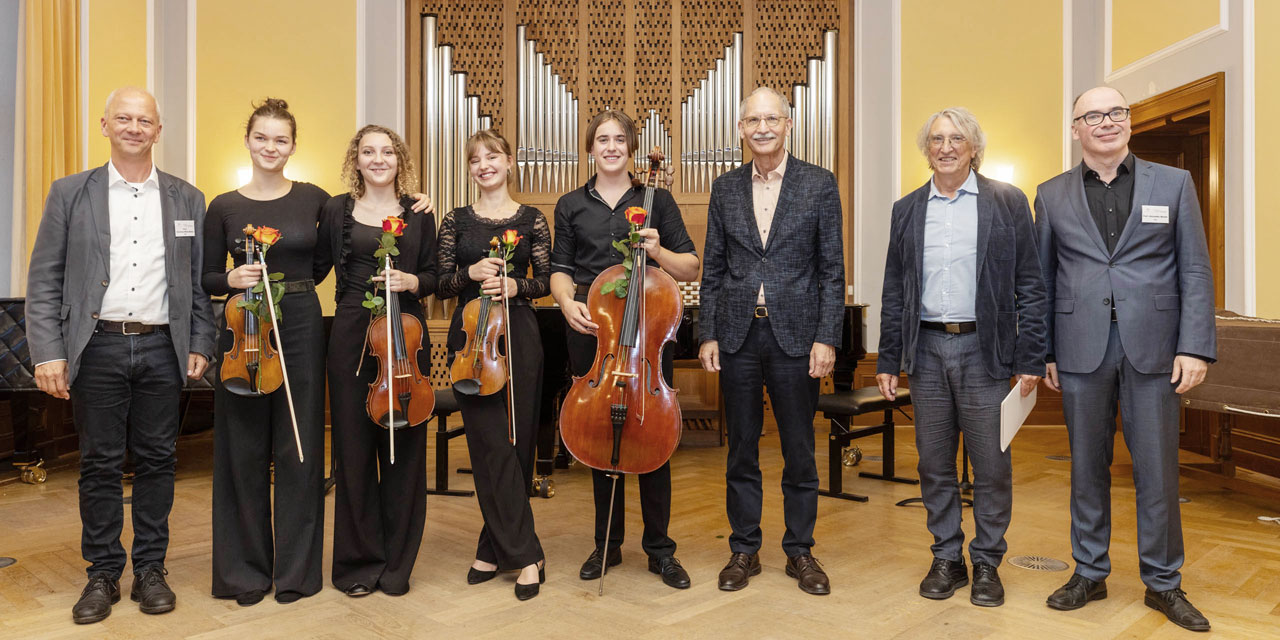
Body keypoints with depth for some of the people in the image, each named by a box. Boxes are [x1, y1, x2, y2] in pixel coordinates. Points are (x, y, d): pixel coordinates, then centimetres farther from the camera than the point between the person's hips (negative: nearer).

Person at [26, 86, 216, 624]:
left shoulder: (187, 200, 9)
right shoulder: (70, 193, 5)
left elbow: (200, 280, 9)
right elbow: (44, 279, 2)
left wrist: (200, 344, 1)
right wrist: (48, 352, -6)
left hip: (162, 349, 1)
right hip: (97, 347, -1)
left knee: (156, 461, 7)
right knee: (99, 464, 6)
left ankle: (150, 570, 20)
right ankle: (103, 574, 19)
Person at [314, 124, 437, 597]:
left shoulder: (418, 213, 7)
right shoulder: (337, 210, 7)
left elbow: (432, 277, 8)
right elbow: (315, 270, 9)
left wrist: (413, 282, -11)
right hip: (352, 335, 0)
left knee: (404, 444, 4)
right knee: (354, 446, 3)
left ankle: (397, 562, 18)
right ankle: (359, 562, 19)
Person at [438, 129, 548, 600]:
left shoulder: (531, 220, 7)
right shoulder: (456, 221, 9)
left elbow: (545, 281, 5)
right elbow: (440, 284, 7)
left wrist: (515, 285, -14)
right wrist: (472, 273, -12)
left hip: (518, 336, 0)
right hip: (471, 336, 0)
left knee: (516, 441, 1)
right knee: (491, 443, -4)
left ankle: (495, 549, 15)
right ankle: (525, 555, 5)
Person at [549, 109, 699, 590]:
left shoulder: (657, 200, 6)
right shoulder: (571, 206, 11)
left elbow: (690, 268, 5)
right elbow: (560, 271, 11)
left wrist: (657, 251, -14)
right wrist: (567, 302, -10)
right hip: (590, 329, 2)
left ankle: (659, 548, 14)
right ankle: (607, 544, 23)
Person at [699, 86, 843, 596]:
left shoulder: (819, 184, 1)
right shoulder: (725, 189, 9)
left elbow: (832, 270, -1)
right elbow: (713, 270, 9)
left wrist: (826, 338, -8)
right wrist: (708, 334, 3)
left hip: (795, 336, -2)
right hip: (738, 335, 2)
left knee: (799, 452, 7)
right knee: (741, 450, 10)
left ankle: (800, 552, 24)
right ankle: (744, 550, 24)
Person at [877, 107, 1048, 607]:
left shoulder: (1008, 202, 2)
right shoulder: (907, 210, 10)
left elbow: (1030, 287, 0)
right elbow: (894, 291, 11)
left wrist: (1030, 360, -6)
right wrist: (888, 361, 6)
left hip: (983, 349, -2)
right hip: (927, 350, 3)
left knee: (991, 466, 4)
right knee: (934, 464, 9)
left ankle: (986, 563, 20)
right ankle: (946, 559, 24)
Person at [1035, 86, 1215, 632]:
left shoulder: (1173, 184, 7)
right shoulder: (1053, 195, 8)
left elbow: (1195, 271, 3)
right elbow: (1043, 278, 8)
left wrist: (1195, 347, -6)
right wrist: (1042, 351, 3)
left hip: (1152, 349, 0)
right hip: (1081, 350, 1)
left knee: (1157, 469, 5)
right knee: (1087, 465, 9)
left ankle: (1163, 582, 21)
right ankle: (1089, 573, 23)